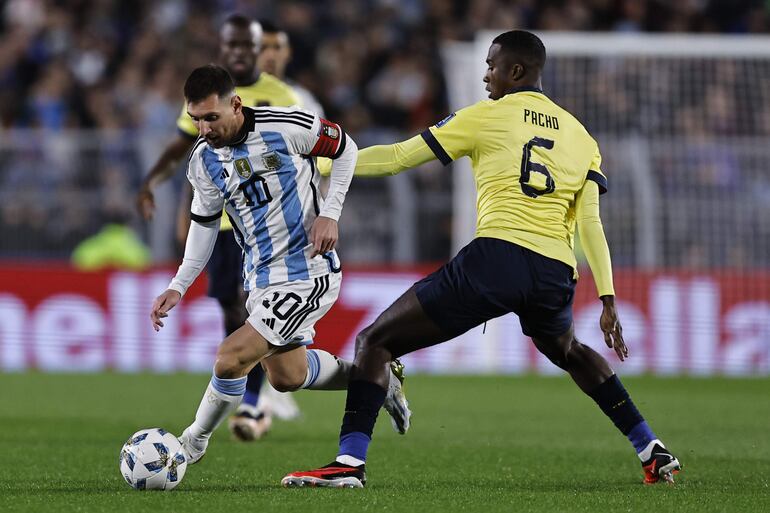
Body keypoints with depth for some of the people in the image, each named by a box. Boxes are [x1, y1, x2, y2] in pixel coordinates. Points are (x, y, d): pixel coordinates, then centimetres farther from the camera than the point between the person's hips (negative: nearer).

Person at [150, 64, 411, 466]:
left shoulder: (286, 126, -19)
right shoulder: (203, 160, -4)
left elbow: (345, 149, -2)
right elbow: (204, 223, 11)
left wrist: (330, 214, -11)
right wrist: (178, 287, 3)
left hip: (309, 272, -7)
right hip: (260, 279, 7)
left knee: (231, 358, -18)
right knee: (287, 376, 16)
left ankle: (192, 443, 4)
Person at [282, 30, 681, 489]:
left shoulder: (485, 117, 9)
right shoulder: (580, 136, 20)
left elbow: (397, 158, 9)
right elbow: (591, 223, 11)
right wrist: (608, 301, 11)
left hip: (497, 255, -5)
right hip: (556, 273, 6)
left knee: (375, 342, 2)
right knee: (568, 351, 38)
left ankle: (350, 462, -15)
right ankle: (654, 452, 33)